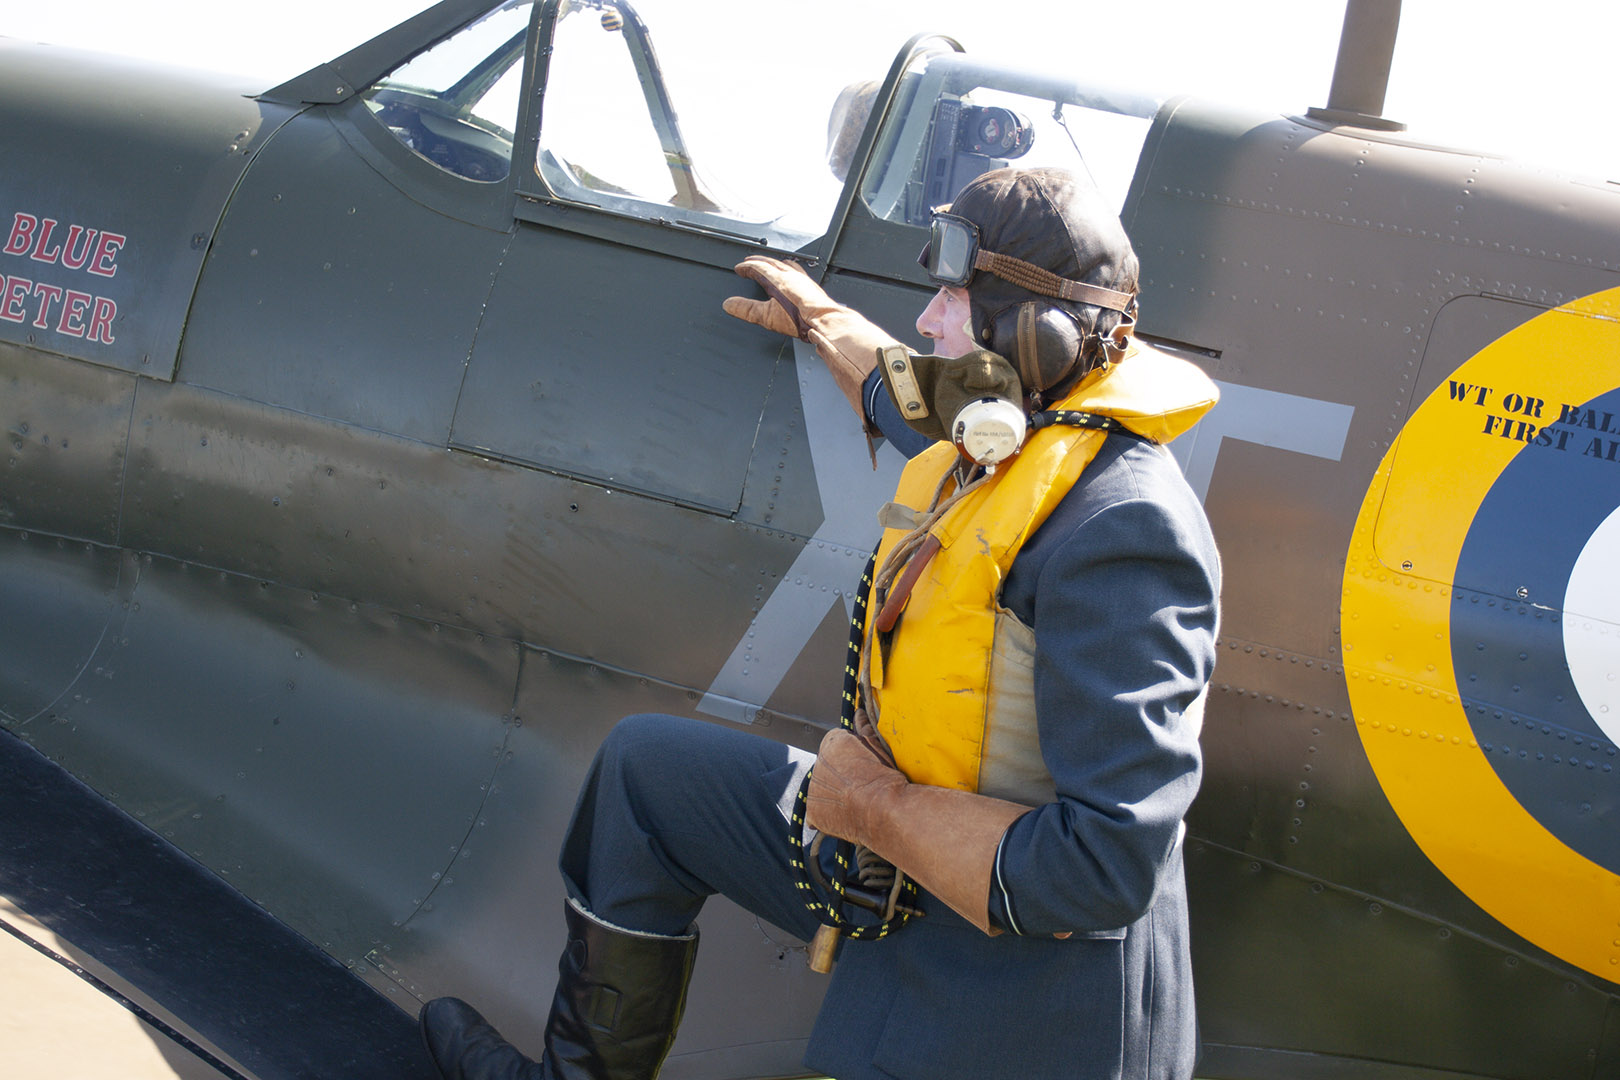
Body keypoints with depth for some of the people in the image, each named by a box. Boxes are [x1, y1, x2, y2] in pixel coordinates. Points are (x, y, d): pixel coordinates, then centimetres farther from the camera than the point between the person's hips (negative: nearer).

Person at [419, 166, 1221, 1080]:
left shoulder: (1121, 529, -28)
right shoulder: (1010, 443, 0)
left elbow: (1106, 867, -32)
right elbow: (906, 399, 29)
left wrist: (873, 805, -22)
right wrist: (819, 316, 43)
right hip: (907, 859, 9)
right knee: (647, 766, 17)